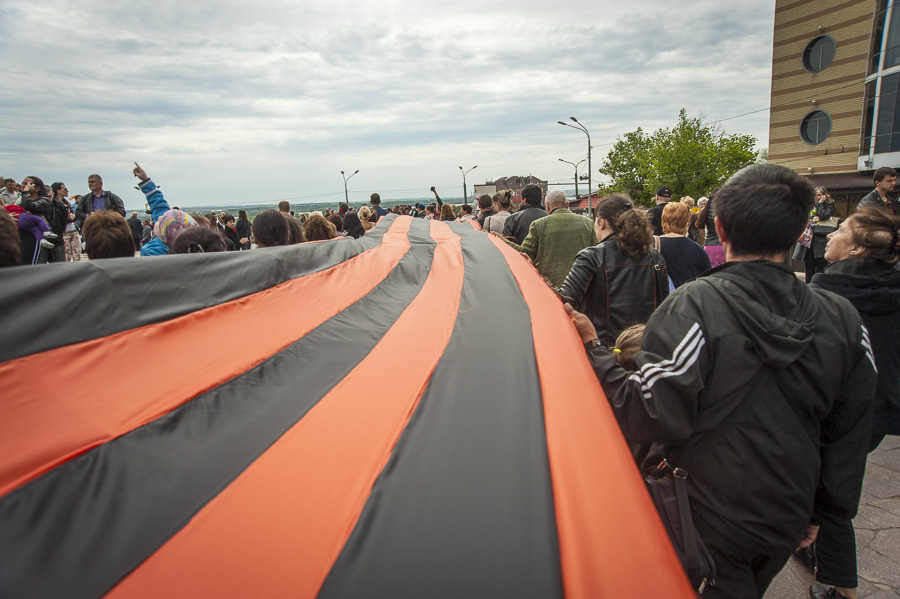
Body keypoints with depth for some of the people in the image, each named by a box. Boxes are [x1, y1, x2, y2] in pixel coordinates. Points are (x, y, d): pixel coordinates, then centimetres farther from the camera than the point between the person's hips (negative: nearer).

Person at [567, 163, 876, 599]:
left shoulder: (694, 306, -25)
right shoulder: (842, 318, -5)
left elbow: (647, 416, -28)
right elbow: (850, 435, 5)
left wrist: (592, 349, -16)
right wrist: (821, 511, 18)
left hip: (712, 526, -6)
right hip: (789, 526, 6)